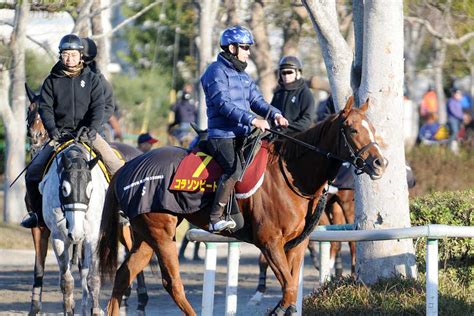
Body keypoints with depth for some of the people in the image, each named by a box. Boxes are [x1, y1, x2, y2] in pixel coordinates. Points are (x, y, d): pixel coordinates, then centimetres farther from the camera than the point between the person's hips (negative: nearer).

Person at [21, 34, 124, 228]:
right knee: (33, 171, -13)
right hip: (60, 134, 0)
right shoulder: (52, 81, 6)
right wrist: (52, 129, -17)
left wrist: (93, 128, -20)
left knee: (117, 168, -18)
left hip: (88, 132, 0)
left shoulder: (91, 79, 6)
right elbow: (45, 107, 0)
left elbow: (98, 106, -3)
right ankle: (35, 212, 4)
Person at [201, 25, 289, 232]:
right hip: (222, 135, -9)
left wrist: (275, 114, -5)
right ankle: (215, 219, -27)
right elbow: (224, 104, -19)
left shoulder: (243, 75, 22)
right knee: (234, 169, -28)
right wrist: (252, 120, -27)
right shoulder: (217, 71, -8)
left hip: (241, 136, 9)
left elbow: (256, 101, 16)